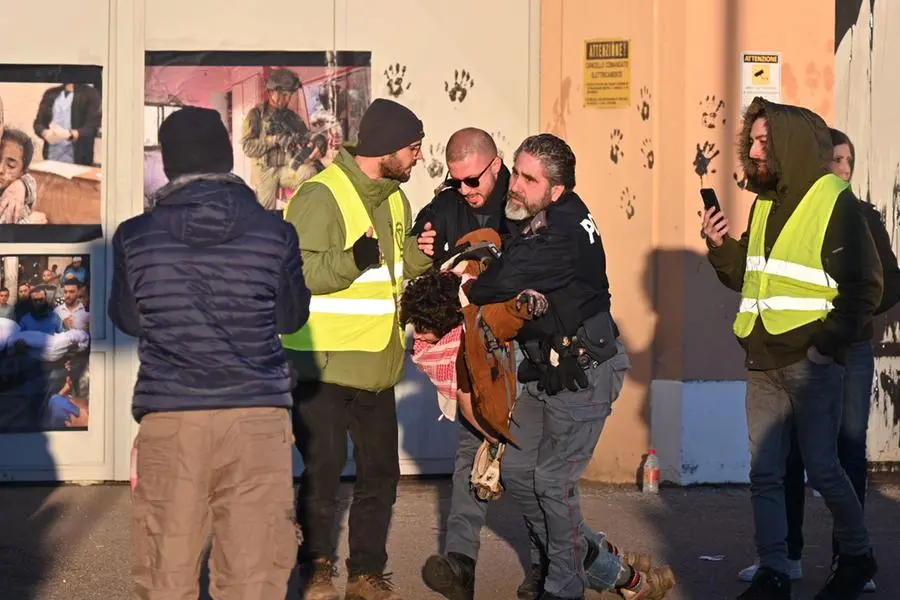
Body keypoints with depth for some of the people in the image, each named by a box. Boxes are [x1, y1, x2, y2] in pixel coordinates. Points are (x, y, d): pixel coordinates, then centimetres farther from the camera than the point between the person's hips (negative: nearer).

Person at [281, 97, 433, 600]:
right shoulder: (321, 196, -16)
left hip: (376, 366, 8)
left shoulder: (394, 199, 11)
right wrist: (354, 259, -35)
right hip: (324, 365, -8)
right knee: (324, 468, -5)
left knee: (381, 473, 11)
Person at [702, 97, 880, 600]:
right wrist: (722, 247, 3)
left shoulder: (834, 201, -9)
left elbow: (865, 288, -12)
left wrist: (827, 345, -16)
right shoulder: (766, 203, 13)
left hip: (811, 363, -7)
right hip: (764, 363, 7)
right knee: (765, 473, 5)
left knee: (822, 468, 0)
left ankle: (858, 557, 21)